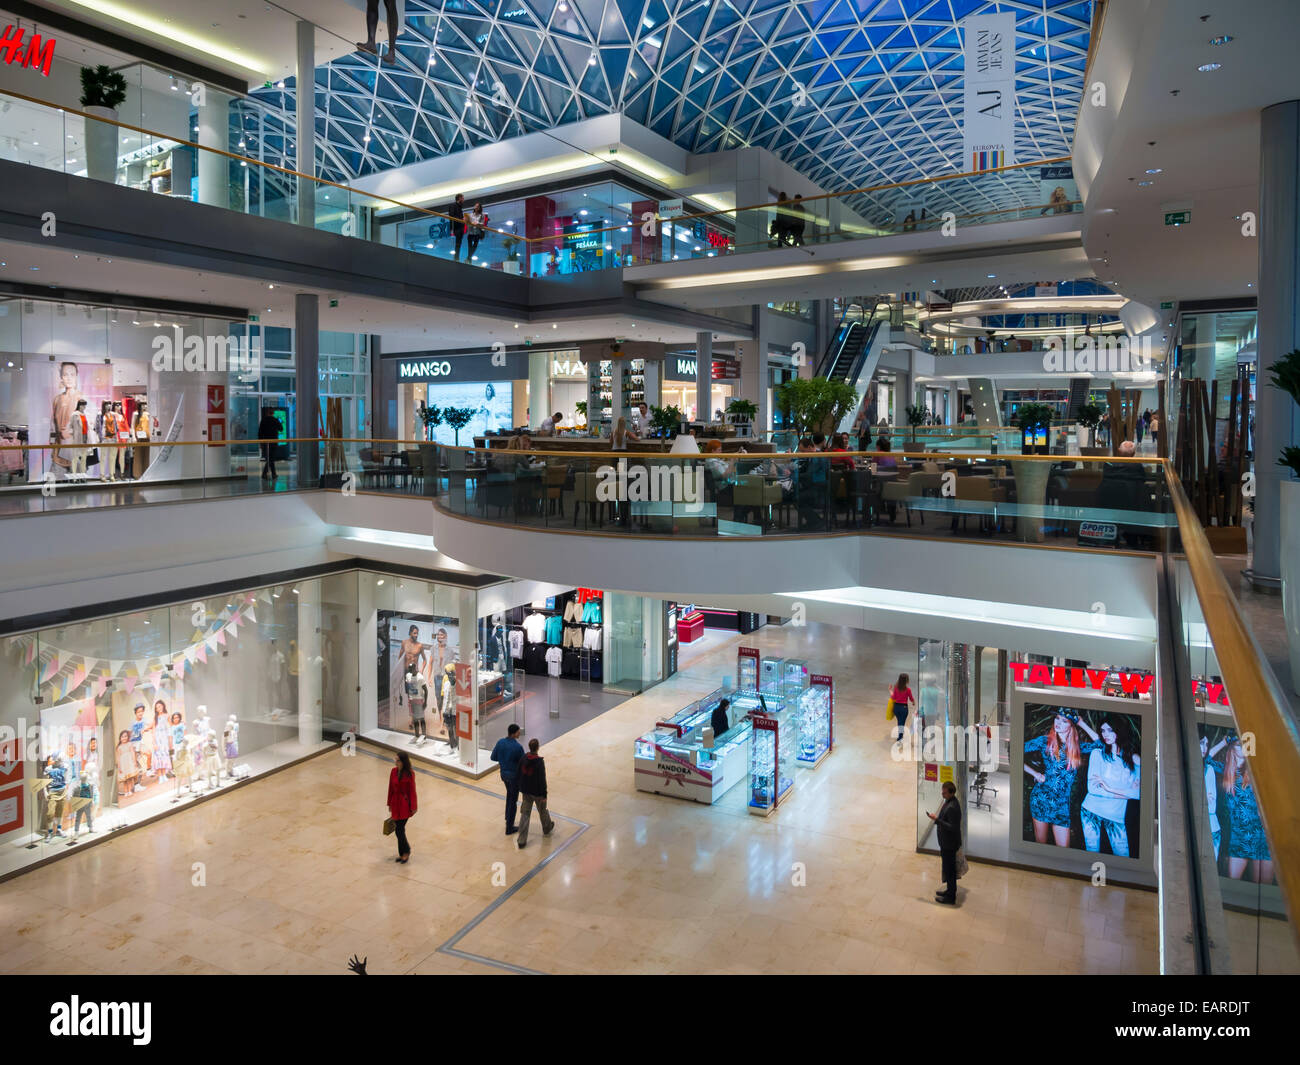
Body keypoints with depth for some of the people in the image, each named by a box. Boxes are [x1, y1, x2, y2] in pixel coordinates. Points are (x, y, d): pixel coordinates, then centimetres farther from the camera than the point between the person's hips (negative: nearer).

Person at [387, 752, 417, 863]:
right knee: (399, 828, 10)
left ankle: (406, 852, 16)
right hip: (396, 802, 5)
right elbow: (391, 788, 8)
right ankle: (402, 853, 25)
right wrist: (390, 804, 12)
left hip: (405, 803, -5)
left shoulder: (410, 773, -14)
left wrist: (413, 807, -8)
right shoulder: (394, 771, 0)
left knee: (399, 829, -5)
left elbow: (412, 790, -10)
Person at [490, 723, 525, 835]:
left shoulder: (500, 742, -8)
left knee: (509, 794, 30)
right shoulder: (518, 747, -27)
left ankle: (508, 819, 39)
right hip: (514, 776, -6)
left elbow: (493, 757, 1)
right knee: (513, 801, 8)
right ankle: (509, 828, 16)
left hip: (504, 774, 6)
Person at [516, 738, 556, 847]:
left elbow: (519, 774, 3)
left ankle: (522, 840, 10)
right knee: (542, 811, 21)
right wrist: (544, 794, -12)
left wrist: (521, 787, 18)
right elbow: (542, 779, -22)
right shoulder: (539, 761, -26)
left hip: (526, 791, 5)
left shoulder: (523, 758, -8)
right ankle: (547, 829, 46)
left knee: (525, 813, 11)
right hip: (537, 792, -5)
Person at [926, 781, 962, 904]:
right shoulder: (949, 801, 3)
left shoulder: (952, 807, -29)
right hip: (947, 842, 10)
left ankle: (950, 898, 15)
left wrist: (937, 820, -29)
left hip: (949, 844, -10)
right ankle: (950, 891, 37)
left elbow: (952, 828, -28)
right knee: (949, 868, 22)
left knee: (949, 870, 3)